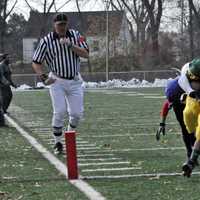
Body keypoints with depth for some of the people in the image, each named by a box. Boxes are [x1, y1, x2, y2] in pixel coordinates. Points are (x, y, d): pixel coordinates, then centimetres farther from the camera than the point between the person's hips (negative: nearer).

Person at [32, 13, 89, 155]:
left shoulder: (75, 35, -2)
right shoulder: (46, 41, -8)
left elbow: (86, 54, -11)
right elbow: (36, 62, -3)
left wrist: (70, 45, -23)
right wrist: (44, 78, -18)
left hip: (75, 81, 2)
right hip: (57, 81, -2)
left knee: (77, 113, 1)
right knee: (60, 112, -12)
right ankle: (58, 143, 3)